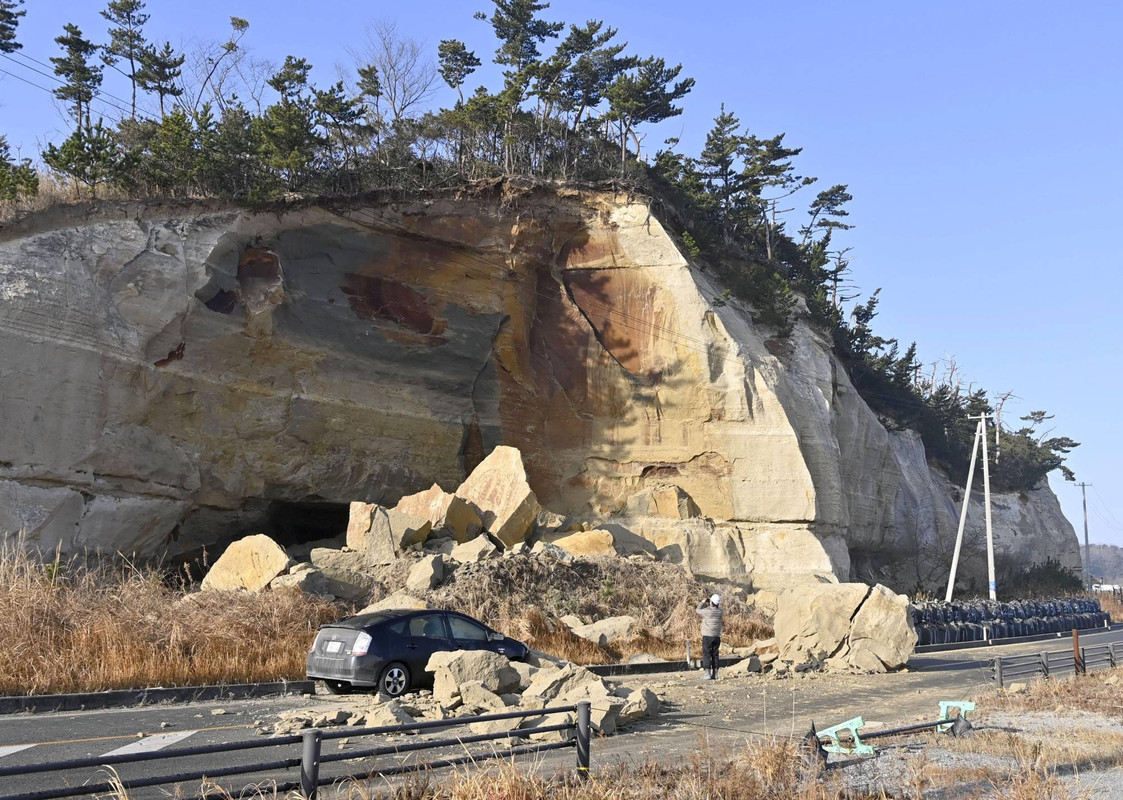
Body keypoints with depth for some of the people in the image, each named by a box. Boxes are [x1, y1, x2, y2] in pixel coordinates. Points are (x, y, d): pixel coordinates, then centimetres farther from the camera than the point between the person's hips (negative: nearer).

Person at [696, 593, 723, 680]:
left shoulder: (707, 611, -14)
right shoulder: (719, 612, 1)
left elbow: (698, 610, 4)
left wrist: (703, 602, 14)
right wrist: (707, 604, 17)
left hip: (707, 636, -5)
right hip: (717, 636, 5)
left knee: (706, 654, -1)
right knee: (715, 655, 12)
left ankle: (707, 674, -6)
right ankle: (715, 674, 13)